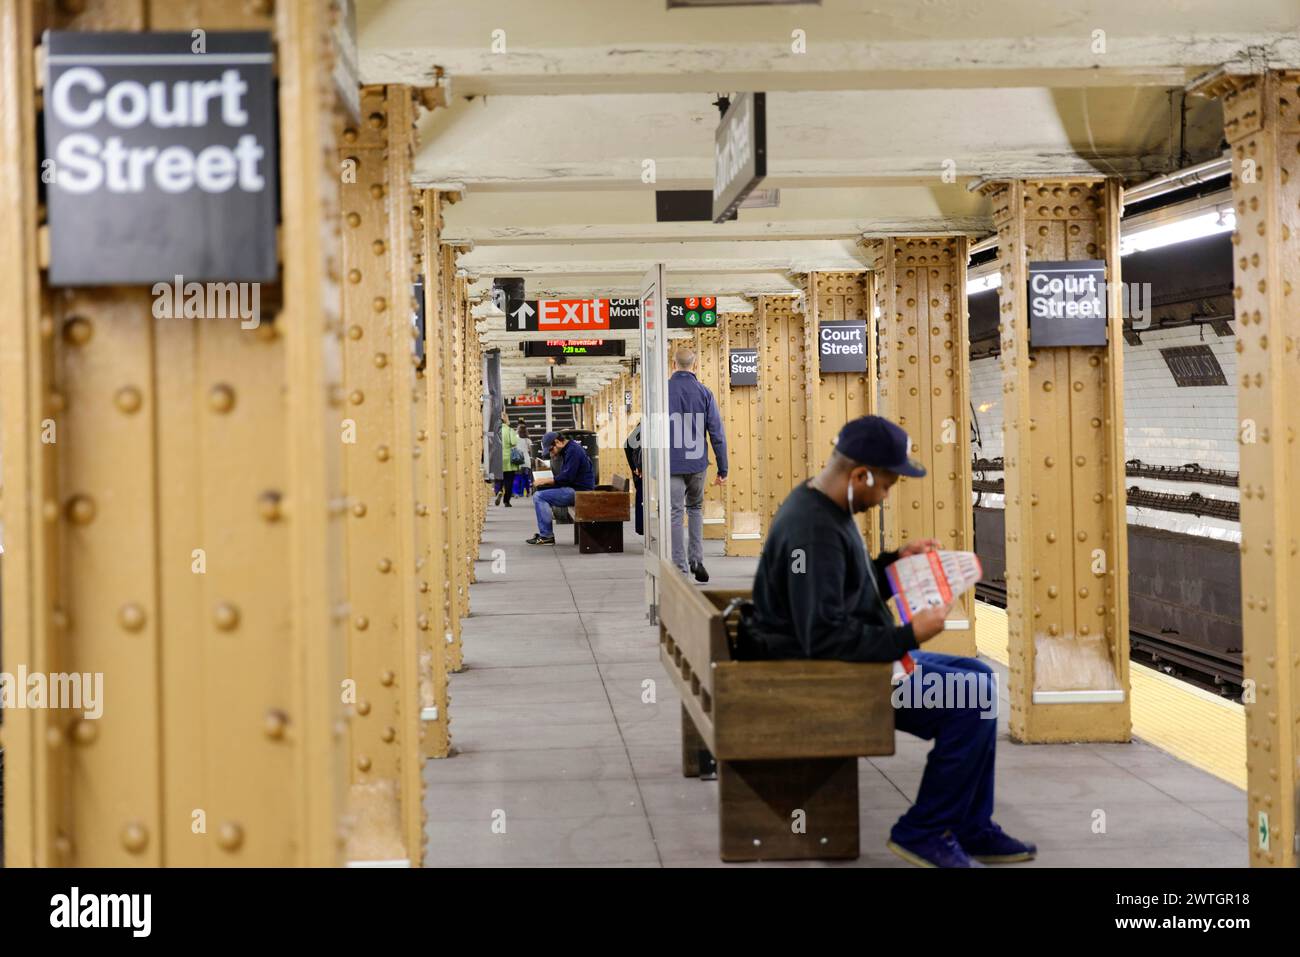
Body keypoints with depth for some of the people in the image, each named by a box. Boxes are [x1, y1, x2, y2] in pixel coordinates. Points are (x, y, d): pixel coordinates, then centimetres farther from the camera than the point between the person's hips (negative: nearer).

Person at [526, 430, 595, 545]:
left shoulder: (573, 450, -15)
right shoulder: (568, 449, 17)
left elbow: (567, 476, -21)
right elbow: (560, 474, 21)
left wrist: (546, 480, -12)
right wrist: (555, 458, 5)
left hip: (579, 491, -11)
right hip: (574, 489, 11)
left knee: (539, 496, -16)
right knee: (538, 495, 19)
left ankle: (547, 536, -13)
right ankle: (544, 533, 15)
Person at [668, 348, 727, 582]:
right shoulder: (704, 392, 1)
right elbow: (717, 433, -1)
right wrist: (722, 469, 5)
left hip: (671, 465, -2)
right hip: (697, 464, 2)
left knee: (675, 514, 2)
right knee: (695, 509, 21)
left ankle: (681, 568, 0)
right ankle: (696, 559, 11)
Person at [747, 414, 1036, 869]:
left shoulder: (823, 509, 10)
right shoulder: (813, 529, -24)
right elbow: (824, 638, -29)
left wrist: (896, 561, 10)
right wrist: (909, 635, -23)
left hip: (860, 657, 11)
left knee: (978, 676, 11)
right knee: (972, 697, -17)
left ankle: (971, 829, 15)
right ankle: (923, 832, -3)